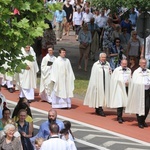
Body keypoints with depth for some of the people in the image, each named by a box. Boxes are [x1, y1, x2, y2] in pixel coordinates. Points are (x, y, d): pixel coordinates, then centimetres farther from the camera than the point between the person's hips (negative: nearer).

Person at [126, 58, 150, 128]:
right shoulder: (136, 72, -1)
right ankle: (140, 122, 14)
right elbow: (135, 82, -7)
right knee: (139, 107, 1)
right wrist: (144, 84, -15)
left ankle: (143, 120, 19)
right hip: (139, 91, -3)